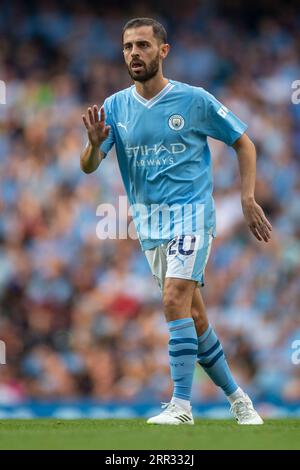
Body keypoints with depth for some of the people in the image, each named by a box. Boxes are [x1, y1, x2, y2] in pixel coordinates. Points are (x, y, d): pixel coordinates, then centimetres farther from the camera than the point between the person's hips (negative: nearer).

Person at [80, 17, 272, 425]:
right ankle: (235, 396, 24)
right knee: (193, 315, 9)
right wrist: (95, 143, -23)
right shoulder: (114, 108, 3)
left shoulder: (194, 100, -6)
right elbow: (88, 167, -1)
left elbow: (243, 143, 5)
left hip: (191, 212, -5)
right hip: (148, 220, 5)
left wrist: (248, 198, -4)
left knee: (174, 300, -22)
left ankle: (181, 405, -21)